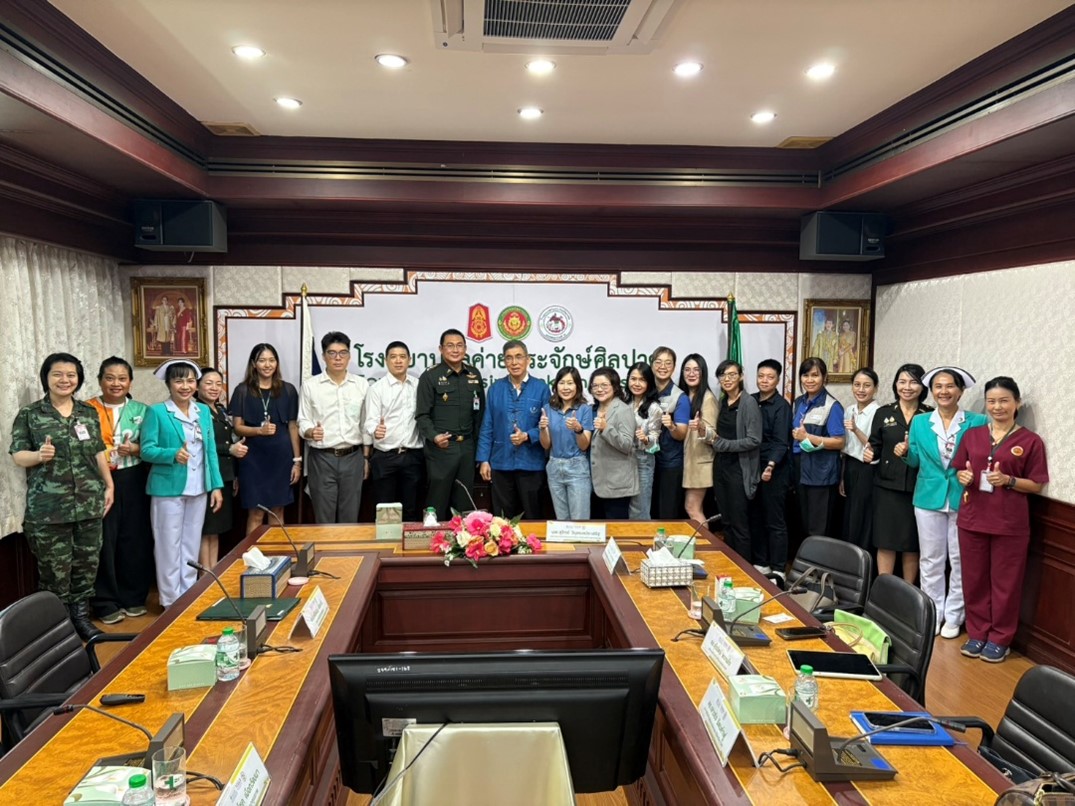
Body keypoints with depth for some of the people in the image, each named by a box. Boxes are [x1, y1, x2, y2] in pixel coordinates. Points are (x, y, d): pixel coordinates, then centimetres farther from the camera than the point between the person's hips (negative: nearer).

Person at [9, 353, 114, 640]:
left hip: (89, 503, 4)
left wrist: (109, 485, 11)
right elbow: (17, 454, -4)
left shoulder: (89, 413, 9)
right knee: (55, 569, 1)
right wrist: (39, 455, -25)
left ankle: (81, 616, 25)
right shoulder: (29, 414, -2)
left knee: (87, 563, 10)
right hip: (48, 508, -4)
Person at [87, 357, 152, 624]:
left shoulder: (142, 410, 7)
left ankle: (134, 597, 21)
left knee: (135, 539, 7)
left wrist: (137, 449, -11)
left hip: (134, 483, 2)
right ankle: (105, 602, 13)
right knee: (104, 542, 1)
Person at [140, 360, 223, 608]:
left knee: (192, 545, 13)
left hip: (198, 489, 5)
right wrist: (173, 454, -27)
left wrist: (216, 486, 5)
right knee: (169, 546, 3)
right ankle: (171, 601, 15)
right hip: (168, 488, -5)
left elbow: (211, 451, 9)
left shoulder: (204, 411, 8)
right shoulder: (156, 412, -6)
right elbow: (146, 450, -10)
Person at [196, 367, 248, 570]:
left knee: (217, 529, 13)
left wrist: (234, 476, 19)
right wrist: (230, 449, -19)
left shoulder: (220, 410, 16)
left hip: (224, 477, 8)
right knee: (205, 530, -1)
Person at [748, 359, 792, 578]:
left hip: (774, 470, -6)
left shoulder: (781, 406, -10)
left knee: (775, 521, 0)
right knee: (755, 518, 13)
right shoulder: (750, 401, 7)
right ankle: (760, 563, 24)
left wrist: (771, 465, -33)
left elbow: (781, 442, -18)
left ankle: (778, 569, 8)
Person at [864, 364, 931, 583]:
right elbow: (875, 447, 6)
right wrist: (869, 453, -15)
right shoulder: (883, 413, 5)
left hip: (917, 488, 0)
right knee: (885, 542, 4)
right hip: (887, 486, 1)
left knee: (912, 545, 8)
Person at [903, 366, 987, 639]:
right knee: (930, 560, 10)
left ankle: (953, 616, 21)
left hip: (964, 501, -2)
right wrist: (905, 452, -10)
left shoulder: (977, 422, -5)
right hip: (929, 499, 2)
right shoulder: (919, 422, 4)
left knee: (960, 561, 8)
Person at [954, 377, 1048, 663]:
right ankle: (977, 633, 24)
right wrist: (962, 476, -8)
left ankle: (1000, 638, 21)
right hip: (971, 518, 3)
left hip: (1010, 523, -3)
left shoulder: (1030, 441, -3)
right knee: (974, 579, 10)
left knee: (1005, 582, 6)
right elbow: (960, 470, 14)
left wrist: (1008, 480, -18)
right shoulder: (972, 435, 6)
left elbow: (1037, 485, -2)